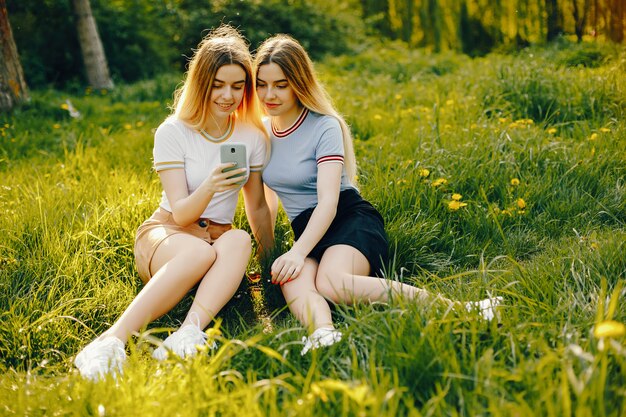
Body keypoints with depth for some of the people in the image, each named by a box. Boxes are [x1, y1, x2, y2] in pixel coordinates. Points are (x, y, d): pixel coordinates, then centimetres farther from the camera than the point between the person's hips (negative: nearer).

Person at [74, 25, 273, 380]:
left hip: (218, 235, 3)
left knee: (239, 241, -35)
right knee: (199, 252, -40)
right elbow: (180, 213, -14)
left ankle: (190, 332, -51)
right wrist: (209, 187, -34)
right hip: (165, 234, -3)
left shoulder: (254, 137, 2)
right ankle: (112, 340, -47)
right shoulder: (173, 132, -8)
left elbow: (258, 207, 12)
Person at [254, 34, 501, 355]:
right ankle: (323, 333, -62)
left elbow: (328, 201, -19)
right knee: (292, 281, -31)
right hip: (306, 230, 5)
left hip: (351, 219, -5)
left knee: (332, 282, -37)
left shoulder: (324, 127, -8)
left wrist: (298, 252, -31)